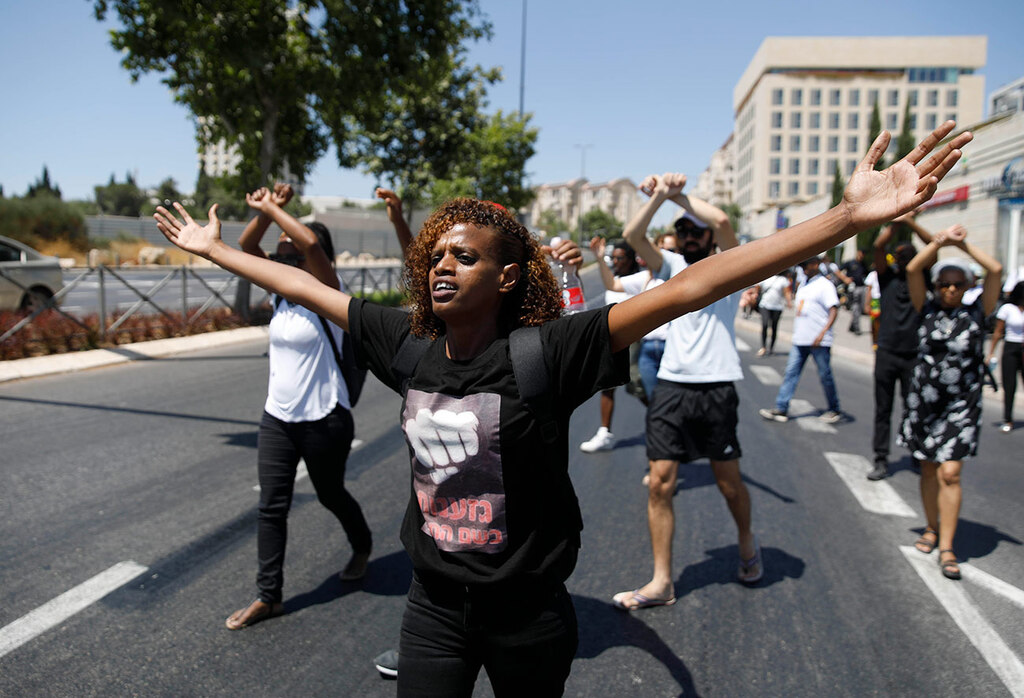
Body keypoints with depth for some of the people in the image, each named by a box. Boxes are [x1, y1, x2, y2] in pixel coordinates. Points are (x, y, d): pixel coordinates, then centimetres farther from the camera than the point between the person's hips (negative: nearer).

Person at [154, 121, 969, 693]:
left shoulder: (547, 353, -21)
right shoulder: (408, 346, -6)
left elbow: (685, 289, -29)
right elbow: (306, 286, 6)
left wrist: (849, 216, -34)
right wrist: (214, 249, 15)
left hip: (527, 613, -3)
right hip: (434, 603, 3)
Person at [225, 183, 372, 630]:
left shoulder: (326, 292, -13)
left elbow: (310, 242, -31)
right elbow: (245, 246, -1)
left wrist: (273, 209, -21)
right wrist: (265, 211, -15)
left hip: (324, 420, -6)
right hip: (277, 417, 6)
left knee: (331, 495, 14)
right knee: (271, 506, 5)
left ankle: (362, 547, 44)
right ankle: (268, 596, 15)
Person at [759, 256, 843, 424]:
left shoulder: (825, 285, -6)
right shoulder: (803, 287, 18)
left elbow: (834, 310, -15)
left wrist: (822, 333, -25)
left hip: (819, 342, -7)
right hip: (800, 340, 7)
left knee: (825, 375, 3)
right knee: (791, 372, 1)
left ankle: (834, 410, 18)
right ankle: (781, 409, 2)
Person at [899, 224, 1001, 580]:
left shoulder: (976, 313, 0)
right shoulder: (928, 310, 2)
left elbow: (995, 270, -10)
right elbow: (912, 270, -9)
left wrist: (963, 243, -8)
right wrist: (939, 242, -14)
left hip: (961, 406, -1)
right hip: (924, 401, 2)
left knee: (949, 474, -7)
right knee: (928, 470, 12)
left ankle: (946, 546, -1)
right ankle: (932, 528, 31)